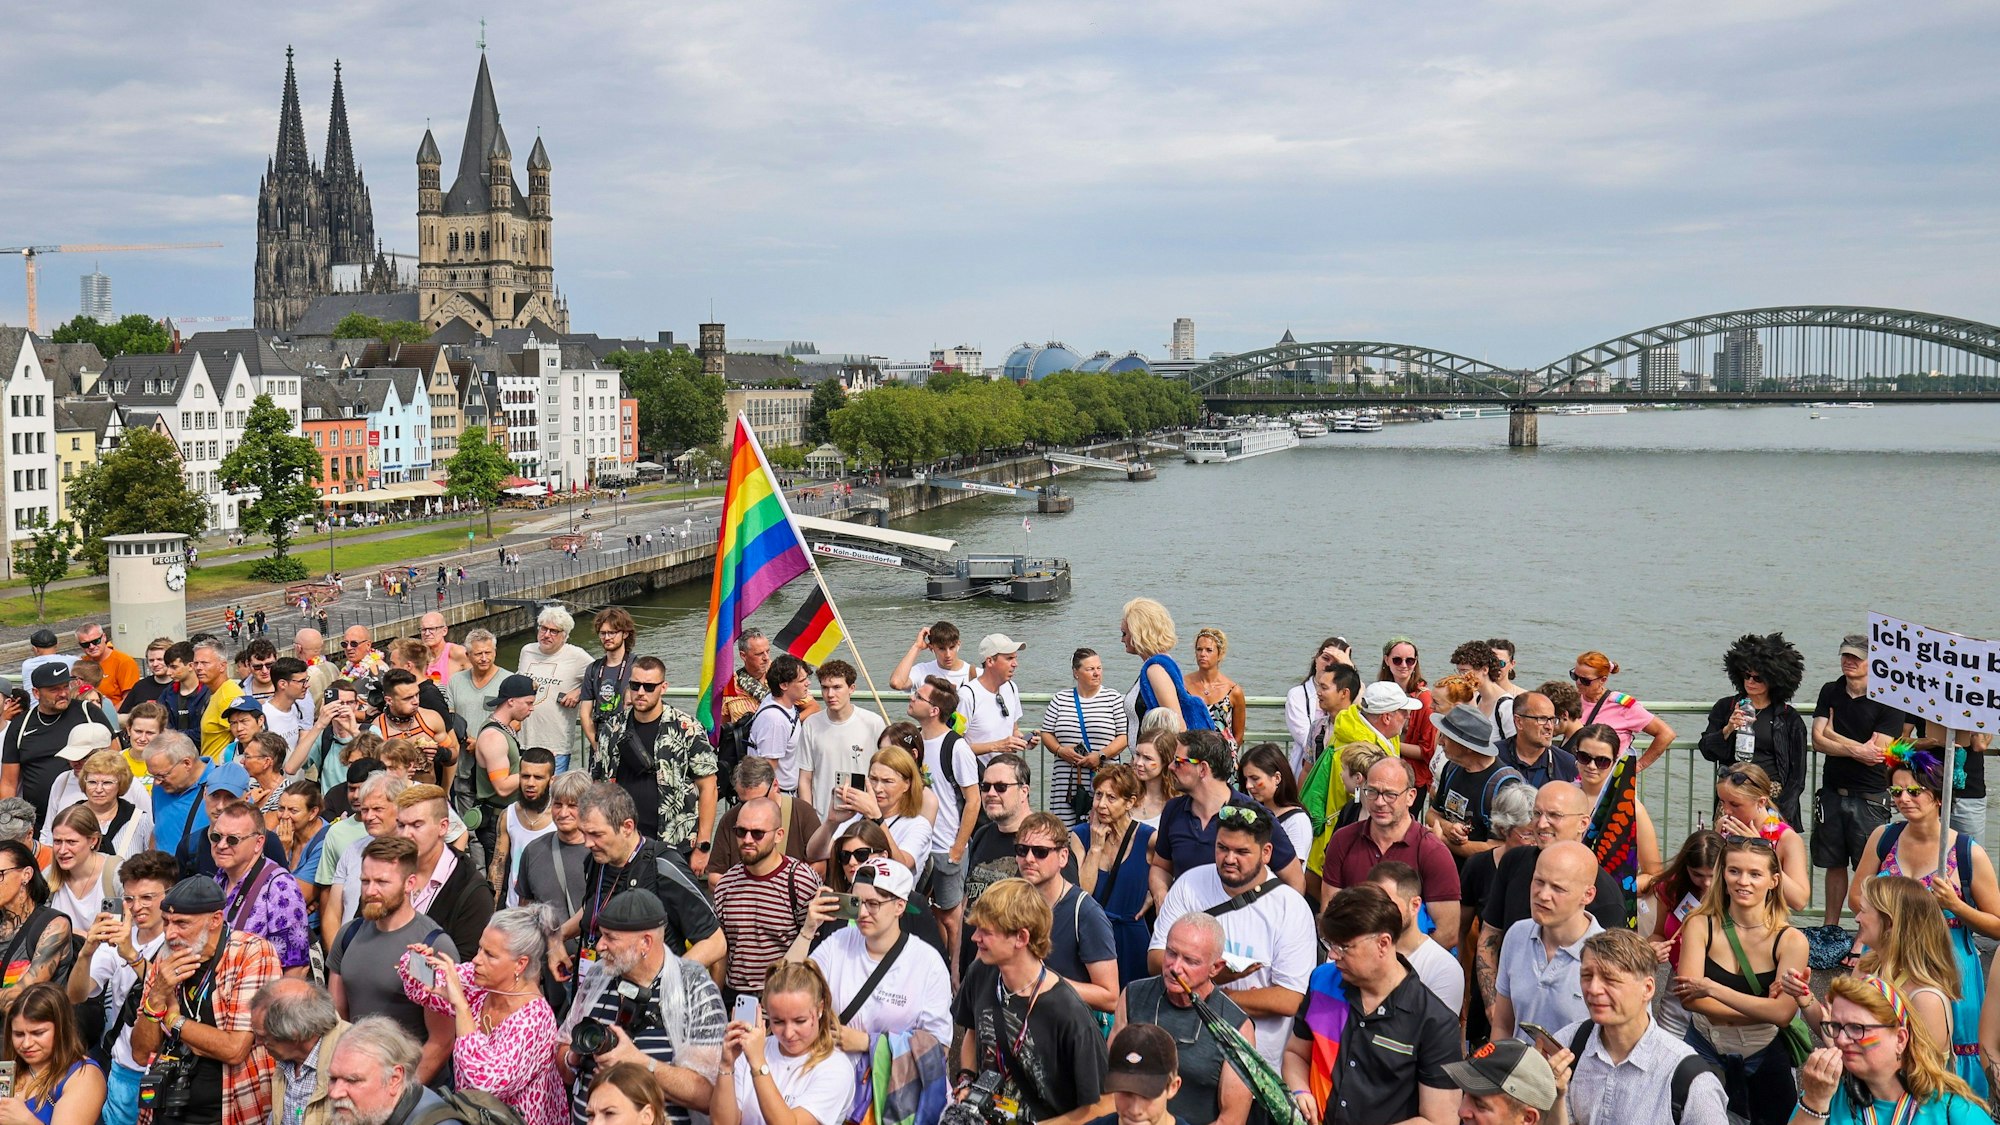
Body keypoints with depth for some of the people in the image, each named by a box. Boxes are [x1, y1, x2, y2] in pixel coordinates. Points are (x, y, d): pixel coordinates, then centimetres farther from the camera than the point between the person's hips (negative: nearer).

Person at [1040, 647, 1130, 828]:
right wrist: (1059, 750, -5)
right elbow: (1046, 733, 14)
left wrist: (1101, 755, -11)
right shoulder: (1060, 699, 13)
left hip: (1103, 781, -2)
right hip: (1066, 782, 2)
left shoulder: (1113, 699, 7)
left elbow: (1124, 737, 1)